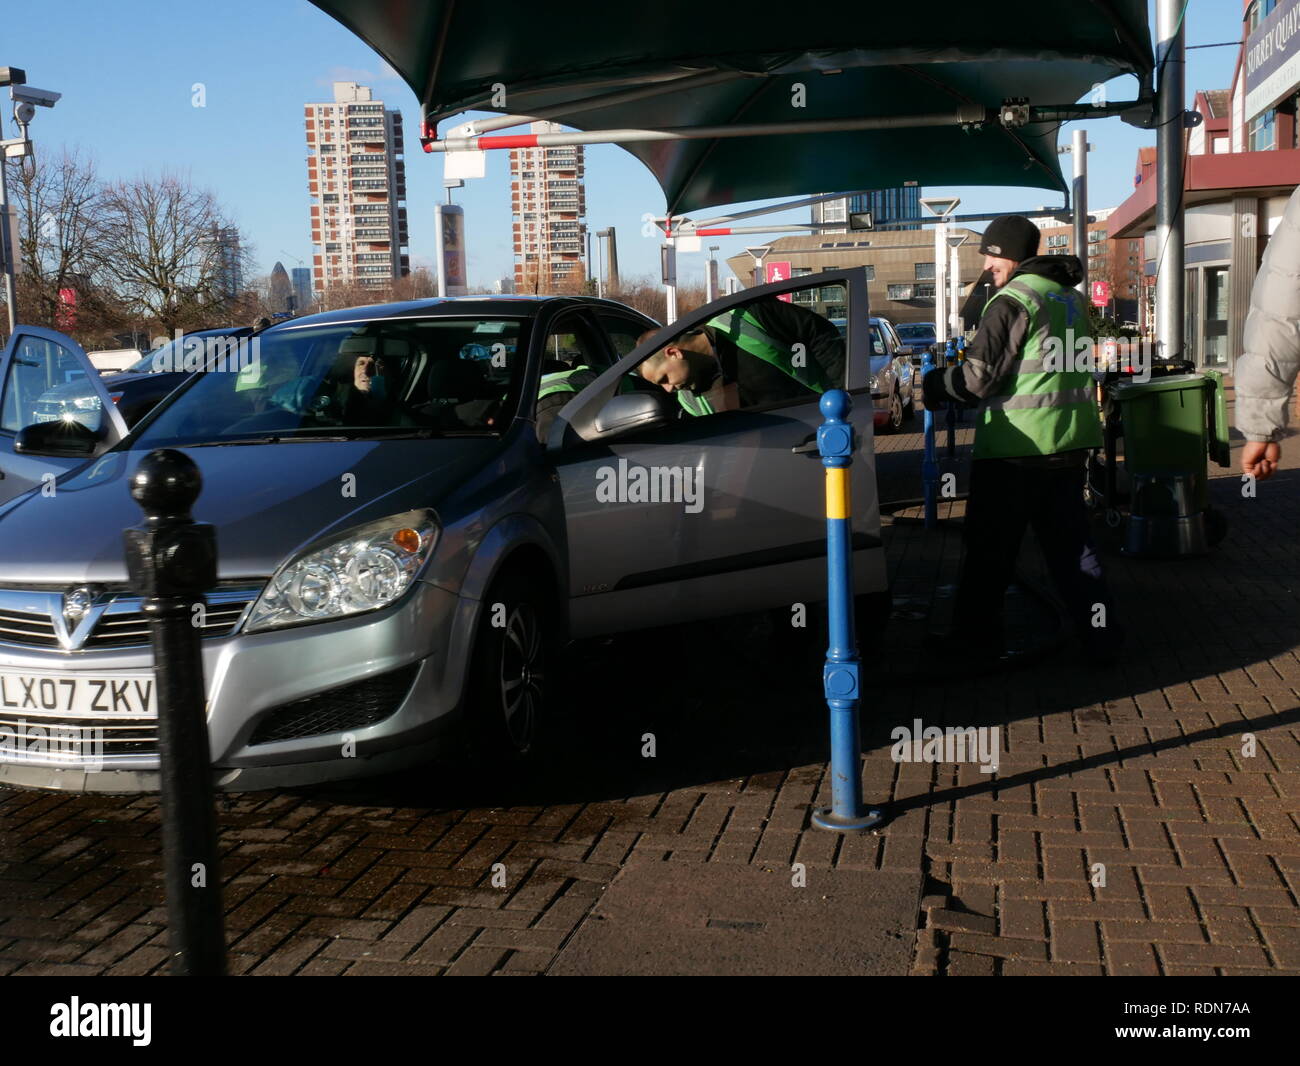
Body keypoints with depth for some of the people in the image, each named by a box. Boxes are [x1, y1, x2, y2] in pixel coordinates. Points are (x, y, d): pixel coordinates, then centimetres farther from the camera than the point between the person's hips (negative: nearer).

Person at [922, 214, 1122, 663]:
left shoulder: (1013, 301, -13)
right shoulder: (1070, 297, 14)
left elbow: (978, 377, -15)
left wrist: (931, 386, 1)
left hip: (1015, 446, -8)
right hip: (1069, 441, 8)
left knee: (990, 550, 3)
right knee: (1070, 542, 13)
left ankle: (975, 639, 12)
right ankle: (1102, 635, 13)